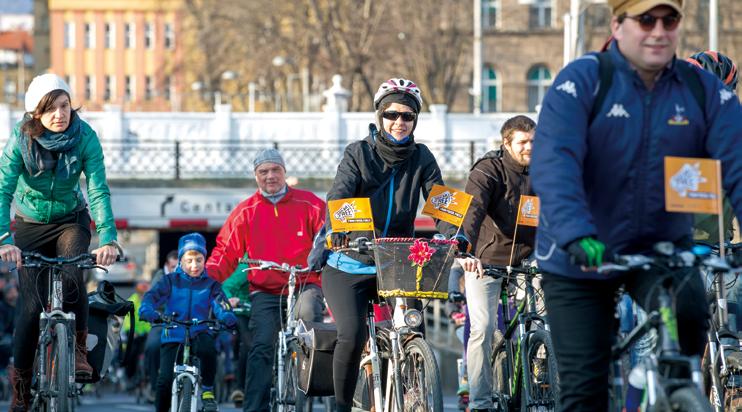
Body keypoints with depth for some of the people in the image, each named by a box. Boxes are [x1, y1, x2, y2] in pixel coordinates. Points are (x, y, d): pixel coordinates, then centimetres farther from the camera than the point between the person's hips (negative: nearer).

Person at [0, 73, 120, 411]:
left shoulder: (85, 137, -21)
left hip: (71, 220, 0)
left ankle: (78, 348, -9)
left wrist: (108, 238, -38)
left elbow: (98, 190, -25)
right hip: (31, 223, 0)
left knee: (72, 276, -29)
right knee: (31, 304, -8)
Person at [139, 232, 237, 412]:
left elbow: (219, 303, -10)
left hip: (199, 334, 0)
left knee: (208, 348, -35)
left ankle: (207, 391, -14)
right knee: (165, 380, -14)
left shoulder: (210, 284, 7)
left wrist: (227, 317, -34)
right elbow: (152, 296, -8)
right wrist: (148, 311, -32)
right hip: (173, 336, 0)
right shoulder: (170, 281, 6)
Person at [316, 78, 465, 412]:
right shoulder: (358, 153, -4)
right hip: (349, 266, -2)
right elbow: (339, 196, -18)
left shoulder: (421, 158, 3)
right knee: (352, 334, -20)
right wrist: (335, 230, -39)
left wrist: (453, 235, -28)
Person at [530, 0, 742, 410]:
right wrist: (576, 235, -42)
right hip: (580, 258, -1)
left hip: (662, 248, 1)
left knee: (688, 310, -31)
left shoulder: (704, 91, -4)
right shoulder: (581, 82, -12)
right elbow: (554, 164, -25)